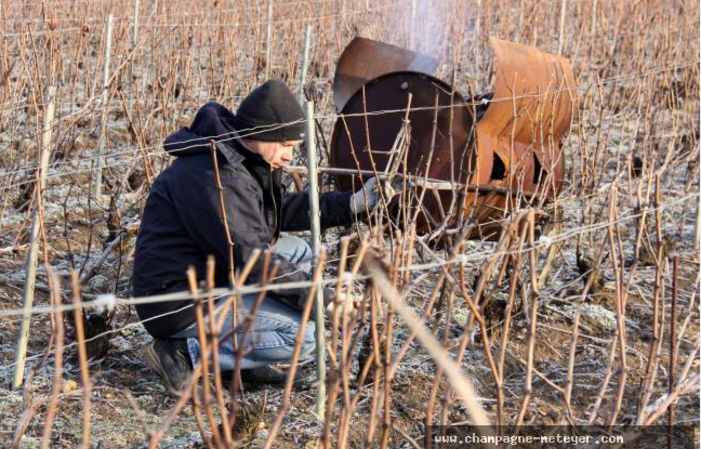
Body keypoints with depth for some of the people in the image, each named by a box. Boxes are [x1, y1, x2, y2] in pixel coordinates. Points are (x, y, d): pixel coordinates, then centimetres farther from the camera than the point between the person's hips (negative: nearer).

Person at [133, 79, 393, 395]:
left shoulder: (242, 160, 9)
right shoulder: (215, 177, -25)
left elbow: (282, 210, 20)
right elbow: (250, 260, -26)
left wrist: (353, 204, 11)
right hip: (180, 306, -11)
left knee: (298, 251, 15)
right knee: (302, 334, -17)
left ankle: (248, 363, 11)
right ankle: (184, 353, -10)